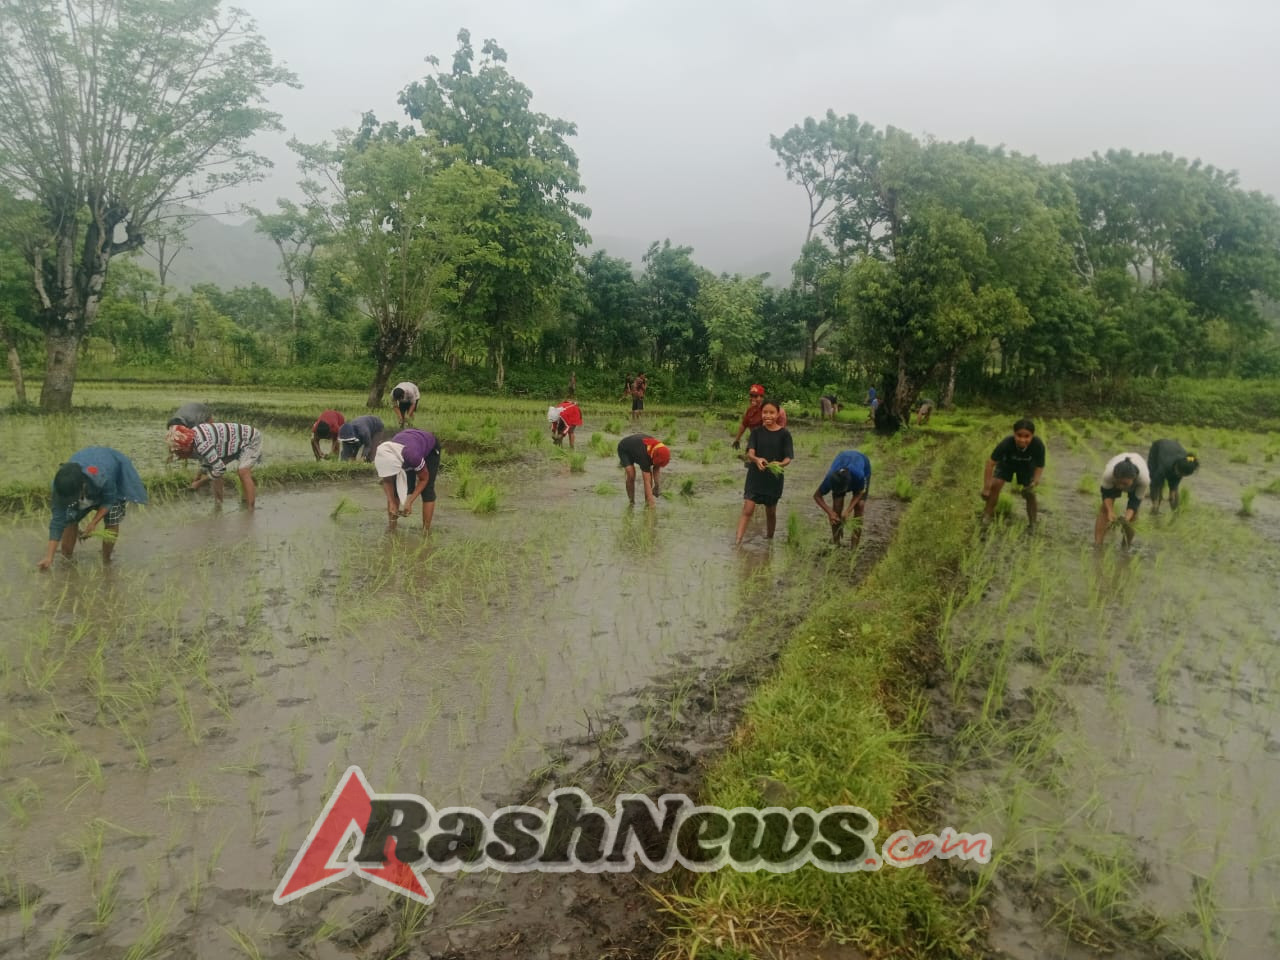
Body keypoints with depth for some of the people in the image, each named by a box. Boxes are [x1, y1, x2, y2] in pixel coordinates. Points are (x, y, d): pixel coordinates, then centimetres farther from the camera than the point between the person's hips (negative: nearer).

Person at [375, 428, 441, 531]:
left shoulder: (412, 455, -45)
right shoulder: (383, 457, -33)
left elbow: (424, 479, -25)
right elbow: (386, 480, -12)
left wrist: (409, 502, -28)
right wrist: (391, 502, -22)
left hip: (429, 447, -4)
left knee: (427, 490, -13)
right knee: (395, 488, -6)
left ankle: (426, 531, -8)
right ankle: (392, 529, 5)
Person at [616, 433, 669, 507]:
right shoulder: (644, 454, -44)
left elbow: (656, 468, -10)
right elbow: (647, 481, -43)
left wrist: (656, 485, -20)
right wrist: (651, 501, -44)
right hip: (624, 450, -6)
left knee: (649, 474, -11)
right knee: (631, 475, -24)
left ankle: (647, 502, -4)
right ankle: (631, 502, -8)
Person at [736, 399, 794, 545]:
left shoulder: (784, 434, -6)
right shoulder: (756, 432, -2)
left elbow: (788, 458, -8)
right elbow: (750, 453, -12)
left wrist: (780, 464, -31)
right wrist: (756, 459, -35)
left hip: (774, 478, 0)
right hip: (755, 476, 0)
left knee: (771, 512, 14)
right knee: (747, 509, -9)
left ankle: (769, 539, 34)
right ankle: (737, 541, -13)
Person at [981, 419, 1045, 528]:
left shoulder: (1038, 445, -39)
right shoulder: (1006, 443, -41)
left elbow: (1039, 466, -24)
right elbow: (991, 463, -33)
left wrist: (1035, 482, -40)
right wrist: (986, 487, -35)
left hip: (1027, 466, 1)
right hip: (1007, 462, 0)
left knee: (1029, 493, -5)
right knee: (995, 484, -17)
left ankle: (1032, 523, 16)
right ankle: (987, 515, 1)